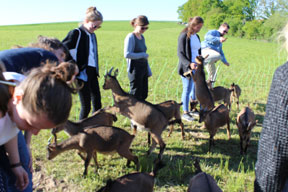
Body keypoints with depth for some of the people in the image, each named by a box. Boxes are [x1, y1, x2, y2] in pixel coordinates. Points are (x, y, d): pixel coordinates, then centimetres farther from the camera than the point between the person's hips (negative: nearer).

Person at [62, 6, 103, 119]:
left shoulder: (92, 35, 13)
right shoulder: (76, 33, -10)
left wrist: (96, 71, 14)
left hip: (92, 73, 7)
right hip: (82, 73, -7)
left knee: (97, 105, 8)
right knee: (86, 107, -2)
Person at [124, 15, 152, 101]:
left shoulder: (142, 37, 13)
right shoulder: (130, 37, -11)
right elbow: (127, 54, -22)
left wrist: (148, 70, 20)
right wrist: (143, 55, -15)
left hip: (143, 68, 8)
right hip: (135, 69, -8)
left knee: (144, 95, 11)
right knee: (135, 95, -2)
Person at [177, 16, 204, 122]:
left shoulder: (197, 37, 13)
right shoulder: (184, 36, -10)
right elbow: (180, 53, -14)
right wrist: (189, 64, -25)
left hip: (196, 67, 7)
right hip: (187, 68, -7)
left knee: (196, 88, 11)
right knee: (187, 89, -2)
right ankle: (185, 113, 9)